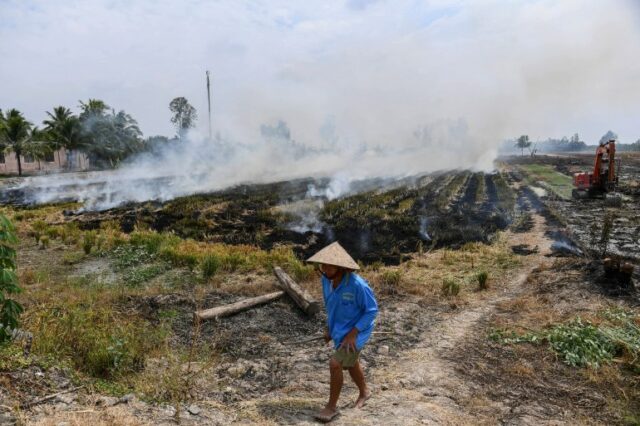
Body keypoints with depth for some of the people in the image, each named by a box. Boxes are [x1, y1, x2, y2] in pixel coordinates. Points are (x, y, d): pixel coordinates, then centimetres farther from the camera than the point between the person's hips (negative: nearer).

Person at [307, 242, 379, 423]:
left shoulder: (357, 284, -33)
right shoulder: (326, 279, -11)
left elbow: (372, 310, -21)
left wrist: (352, 333, -23)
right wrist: (329, 328, 10)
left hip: (357, 331, -7)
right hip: (340, 329, 7)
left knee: (335, 364, -13)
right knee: (350, 364, 23)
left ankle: (331, 406, 8)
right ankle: (364, 392, 49)